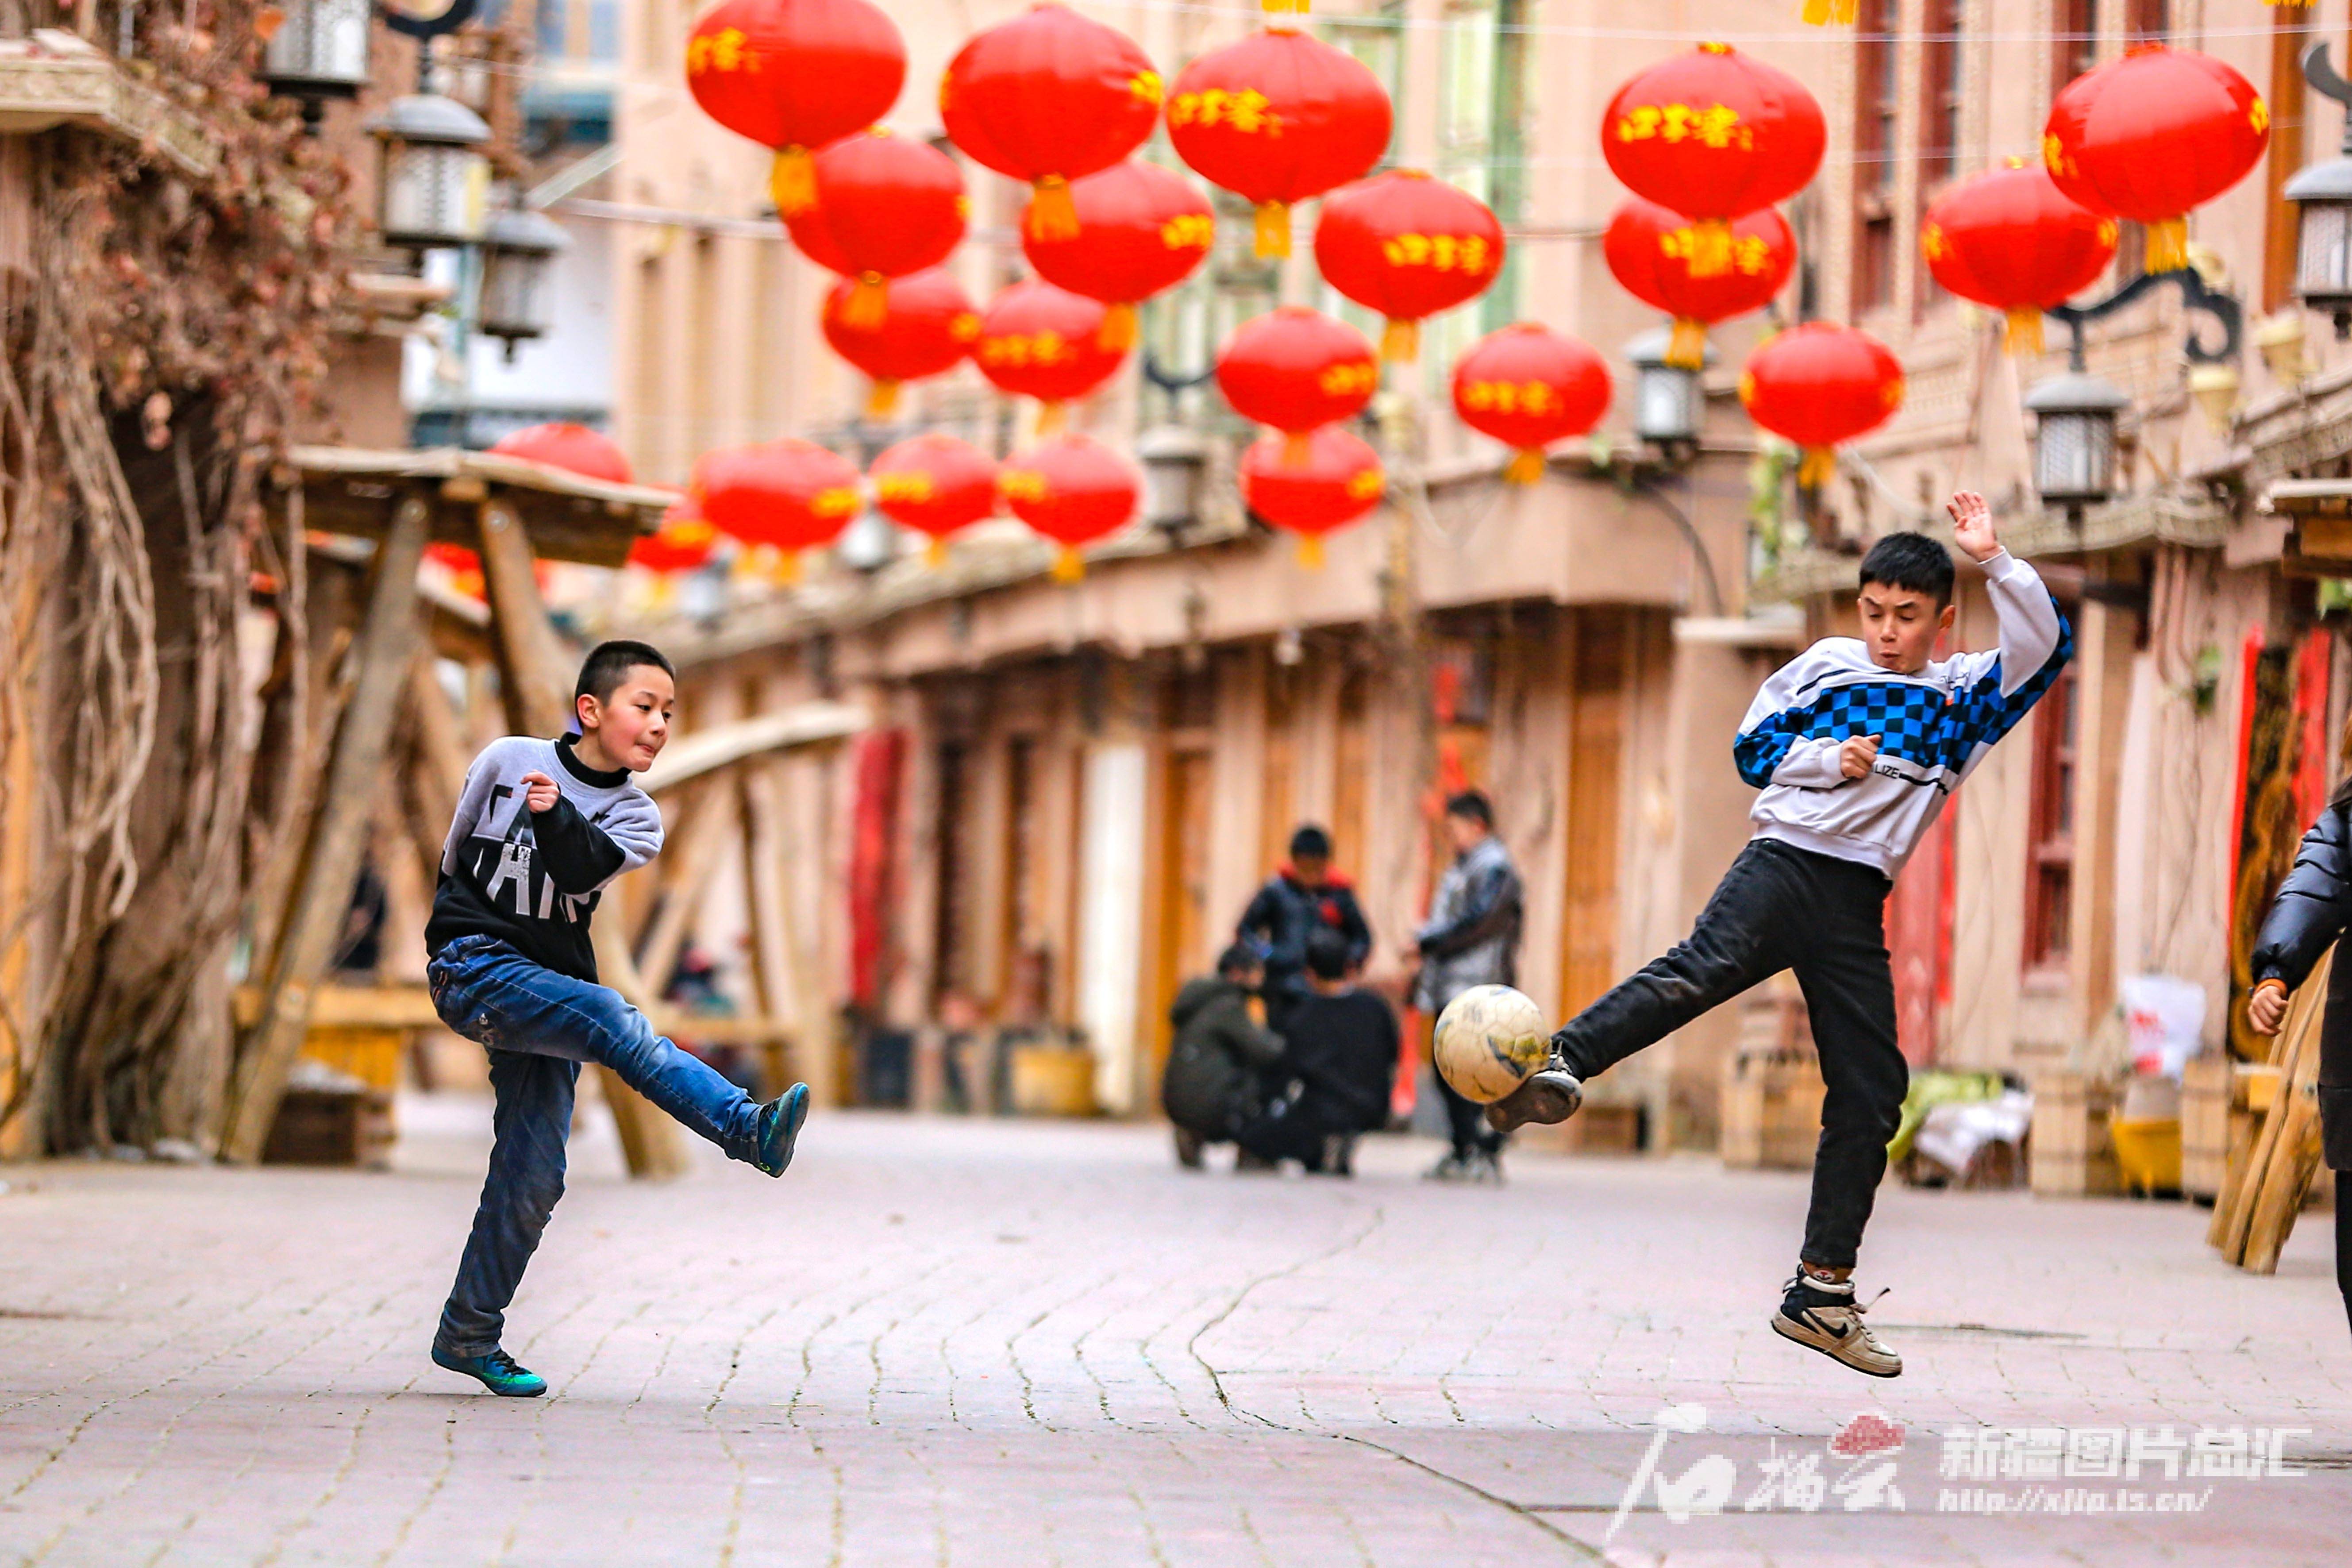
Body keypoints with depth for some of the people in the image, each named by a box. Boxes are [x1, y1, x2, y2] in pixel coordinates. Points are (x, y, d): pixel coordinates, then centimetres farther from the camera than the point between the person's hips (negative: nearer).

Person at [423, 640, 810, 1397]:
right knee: (610, 1018, -30)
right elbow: (456, 852, 15)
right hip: (472, 965, -5)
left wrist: (555, 816, -37)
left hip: (548, 983, 5)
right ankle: (748, 1129, -46)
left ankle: (469, 1336, 11)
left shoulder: (634, 818, 3)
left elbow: (582, 867, -19)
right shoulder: (506, 761, -2)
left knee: (533, 1179, 0)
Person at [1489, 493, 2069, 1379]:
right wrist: (1832, 760, -5)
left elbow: (2047, 646, 3)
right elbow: (1754, 748, 12)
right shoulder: (1826, 666, 14)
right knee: (1705, 967, -34)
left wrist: (1994, 562, -6)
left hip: (1859, 905, 3)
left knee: (1872, 1096, 0)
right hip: (1785, 863, -3)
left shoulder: (1965, 695, 16)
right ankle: (1556, 1067, -50)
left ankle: (1821, 1294, 7)